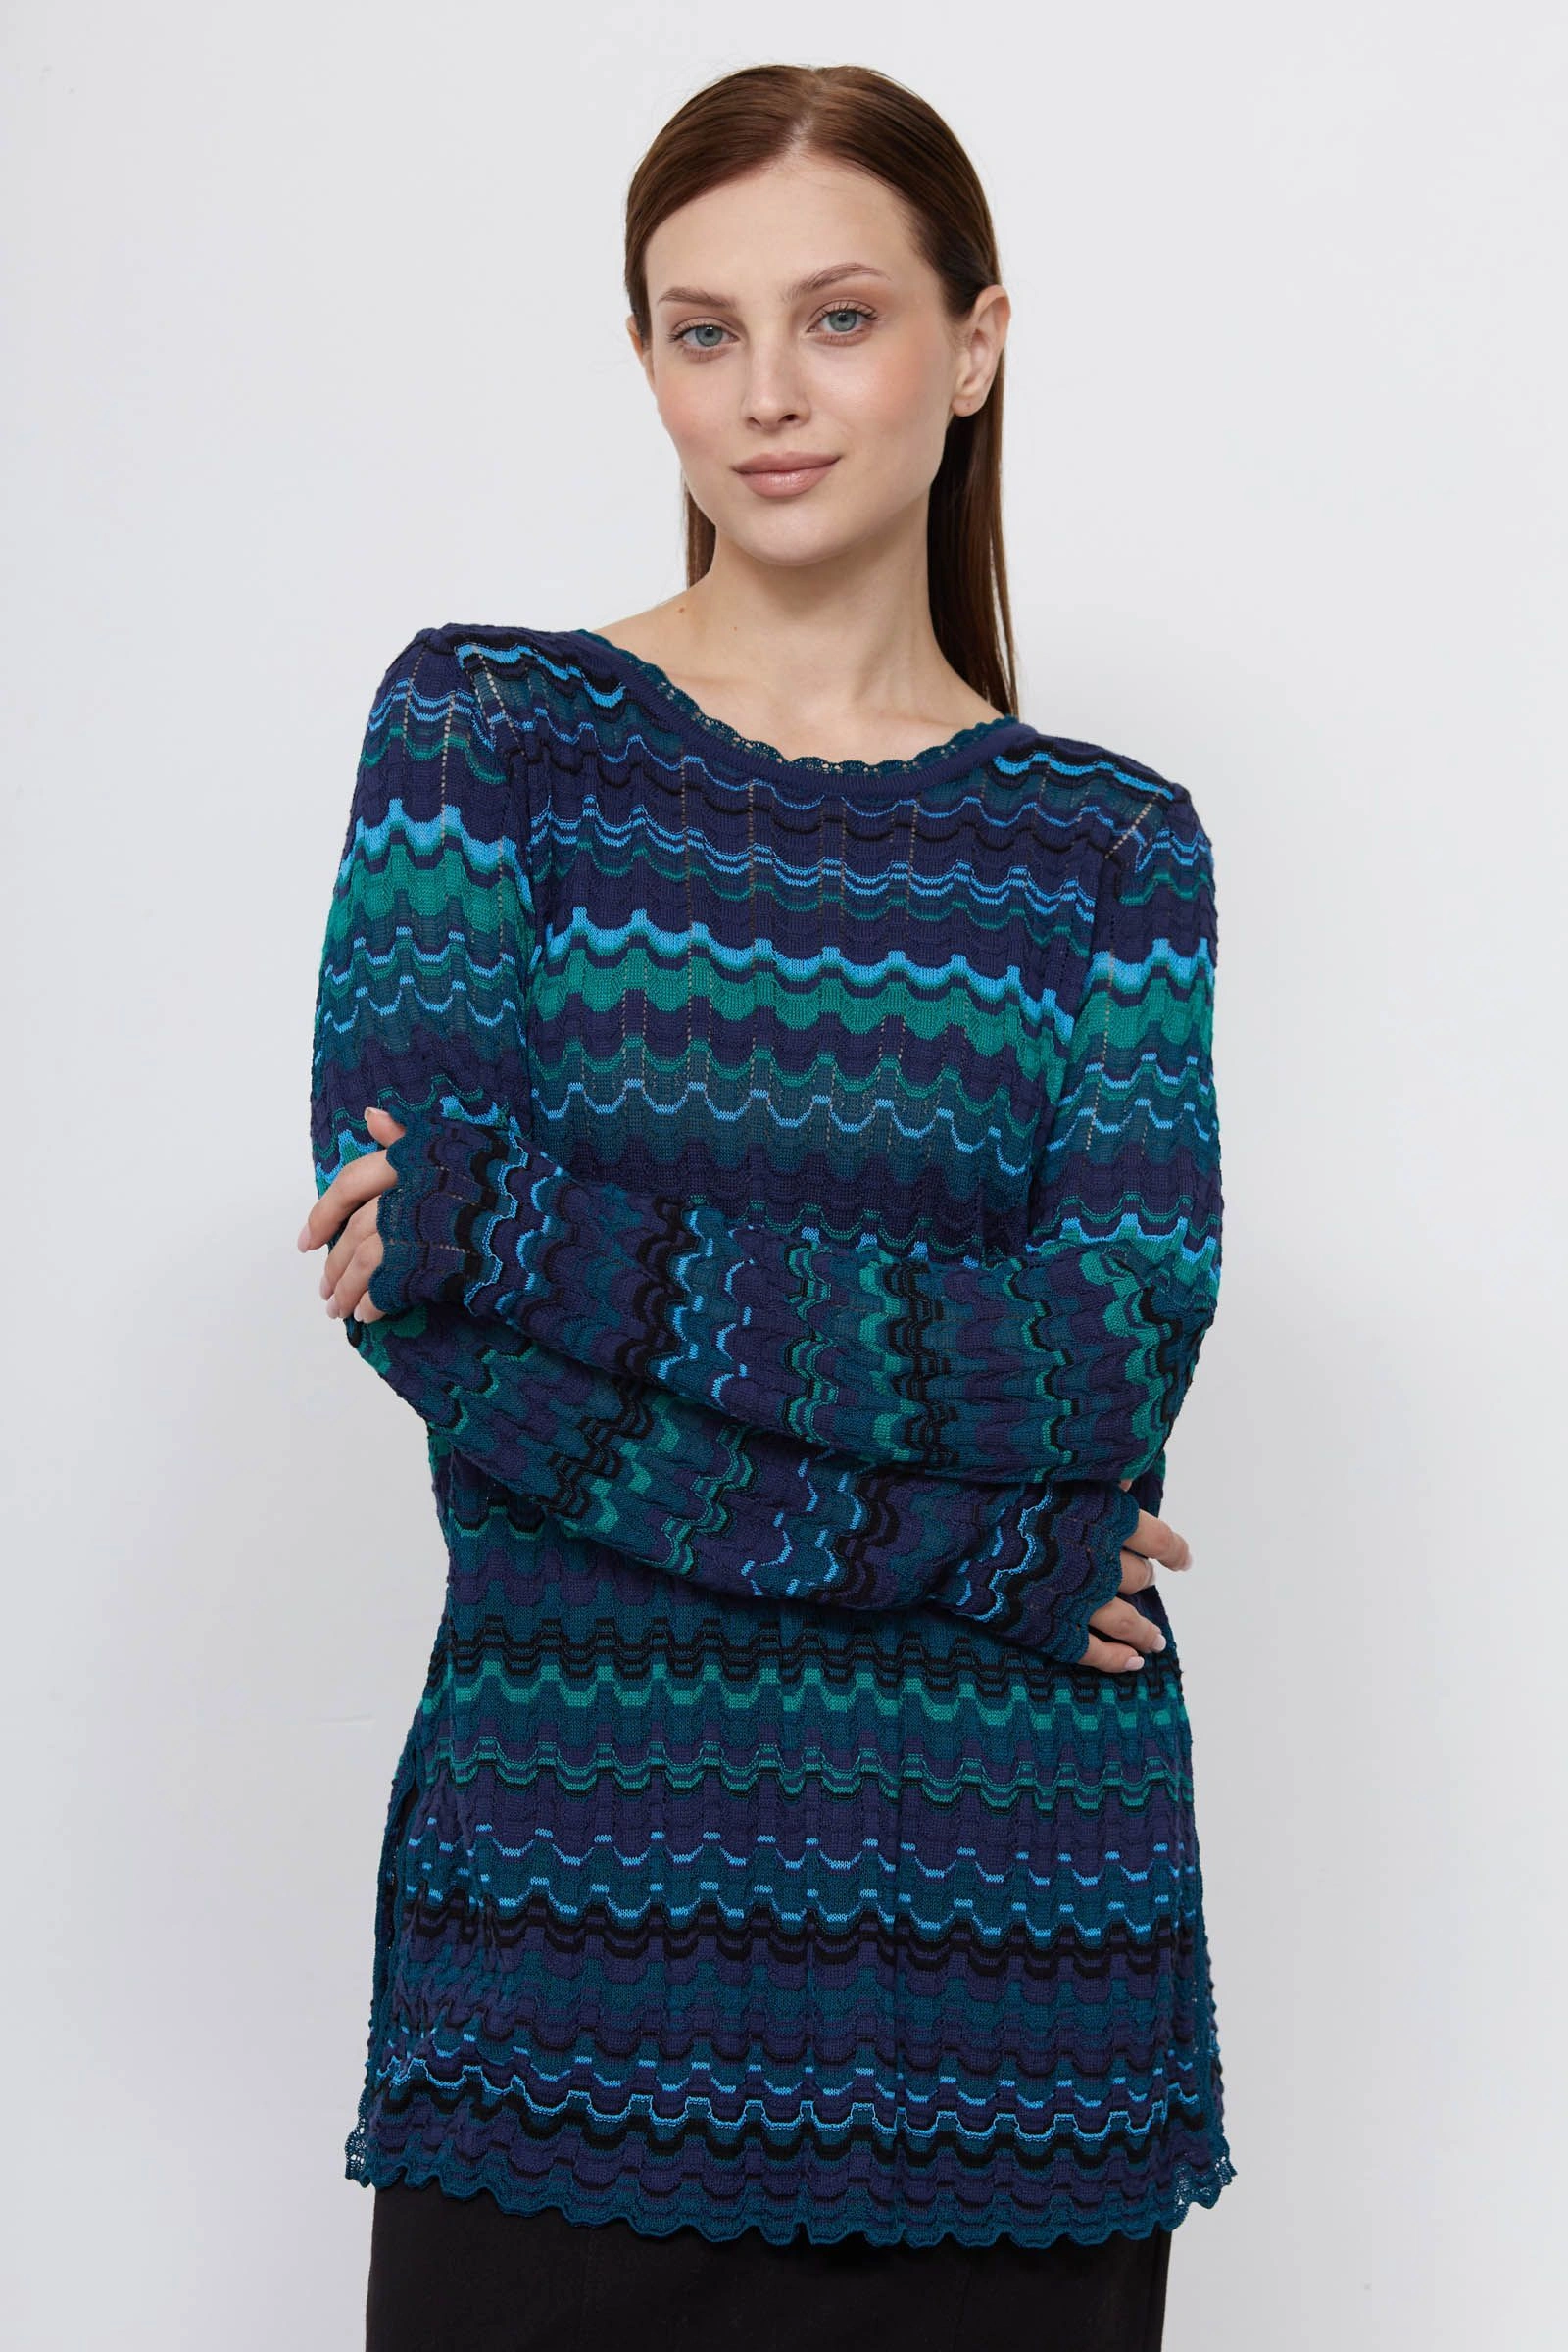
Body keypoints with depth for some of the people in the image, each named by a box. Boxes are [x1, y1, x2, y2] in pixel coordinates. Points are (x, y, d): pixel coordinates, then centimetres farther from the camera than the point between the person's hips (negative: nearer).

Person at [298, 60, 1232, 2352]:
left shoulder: (1108, 849, 6)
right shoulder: (490, 725, 2)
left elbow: (1119, 1352, -8)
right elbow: (420, 1305, -9)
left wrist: (527, 1233, -15)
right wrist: (960, 1531, -12)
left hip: (1015, 1923, 2)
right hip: (574, 1883, -1)